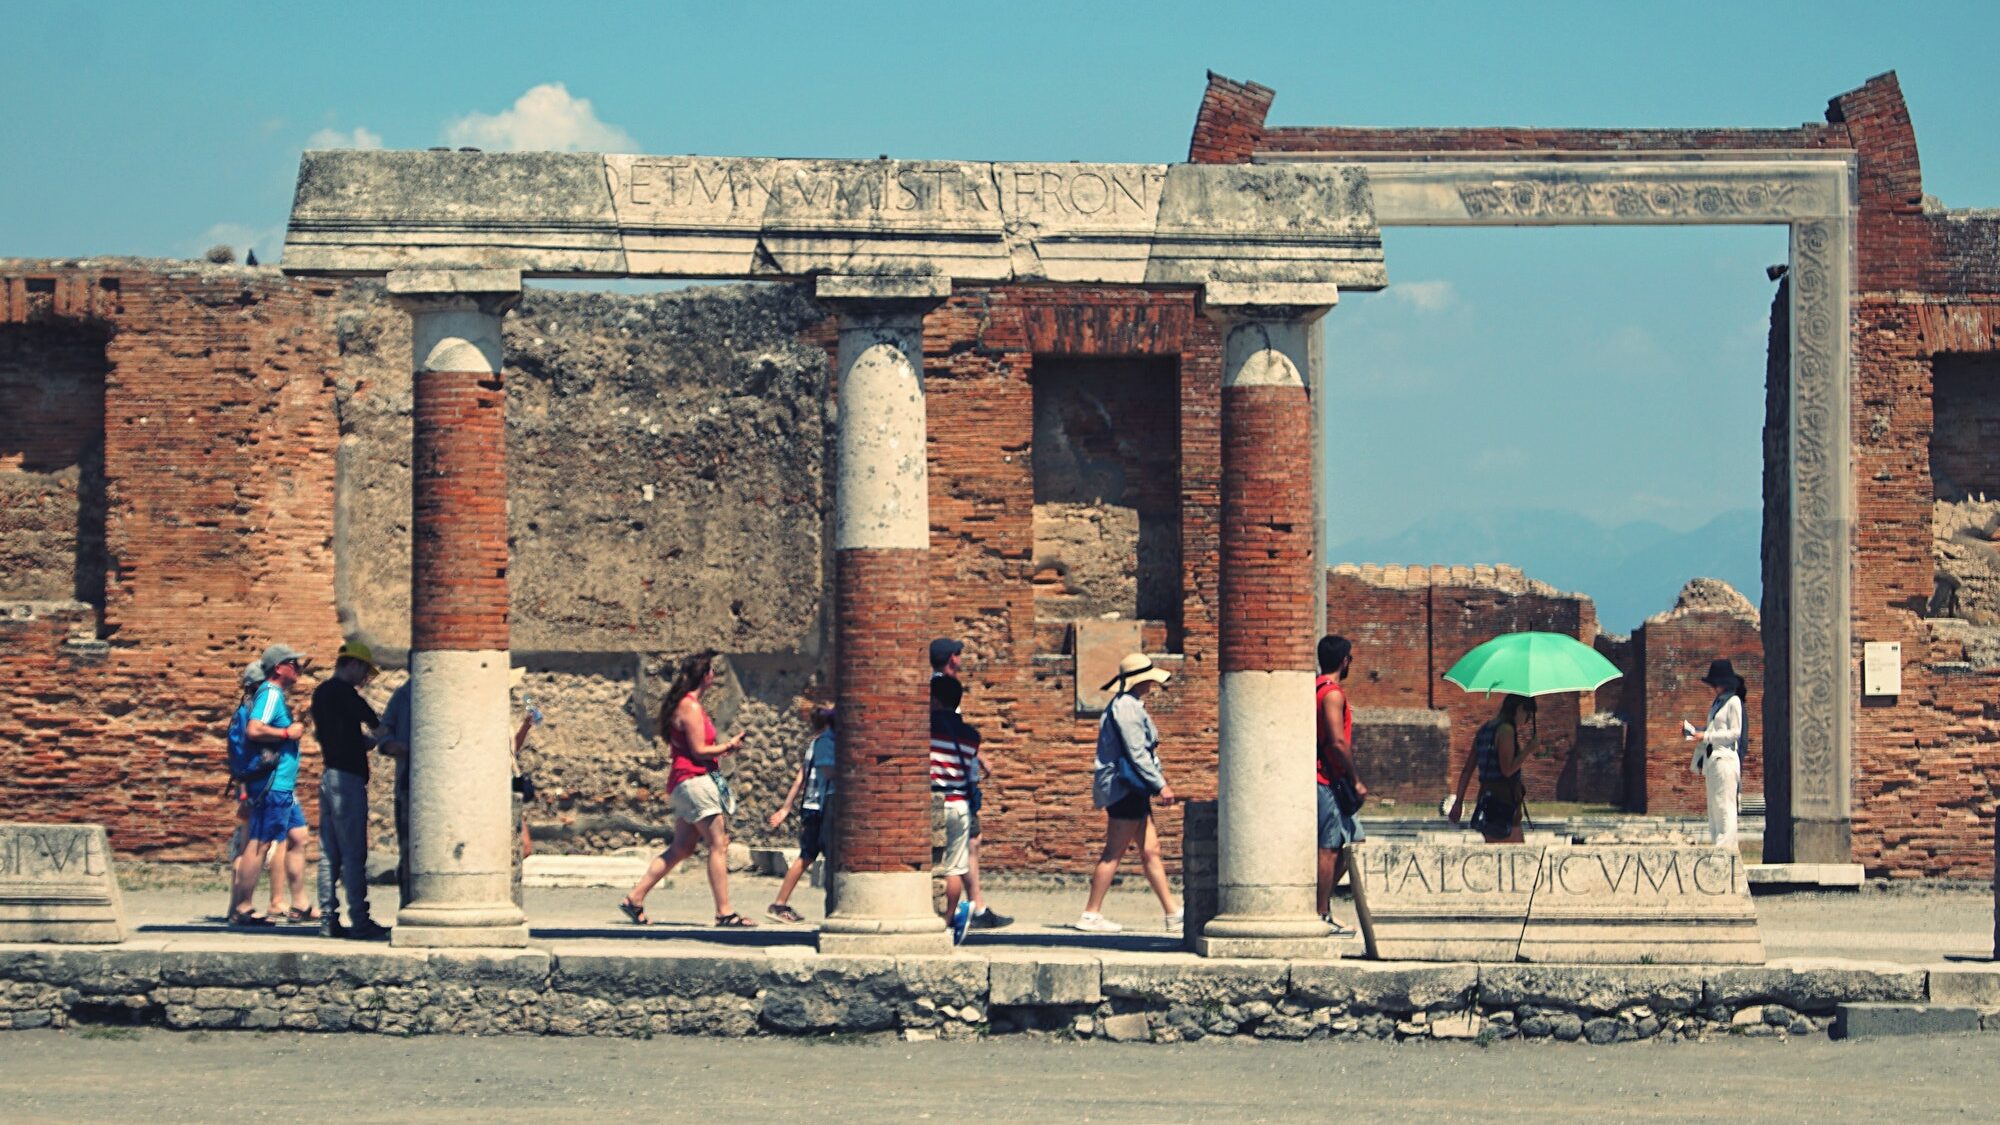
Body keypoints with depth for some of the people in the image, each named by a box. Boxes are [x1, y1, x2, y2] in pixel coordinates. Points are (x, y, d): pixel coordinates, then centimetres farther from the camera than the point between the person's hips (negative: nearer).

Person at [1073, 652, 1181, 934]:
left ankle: (1173, 914, 11)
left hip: (1132, 791, 11)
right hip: (1124, 788, -11)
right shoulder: (1126, 707, -14)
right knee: (1114, 853, -7)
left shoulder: (1130, 706, 19)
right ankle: (1091, 914, -3)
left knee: (1150, 852, 10)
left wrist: (1158, 781, 22)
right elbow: (1136, 753, -20)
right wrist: (1160, 785, -17)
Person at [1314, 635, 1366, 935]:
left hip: (1321, 778, 10)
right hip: (1330, 781, -10)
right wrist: (1356, 780, -15)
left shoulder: (1314, 688, 15)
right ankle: (1322, 916, -3)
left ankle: (1325, 897, 15)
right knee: (1329, 848, -6)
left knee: (1353, 838, 16)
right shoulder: (1333, 693, -14)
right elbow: (1338, 742, -21)